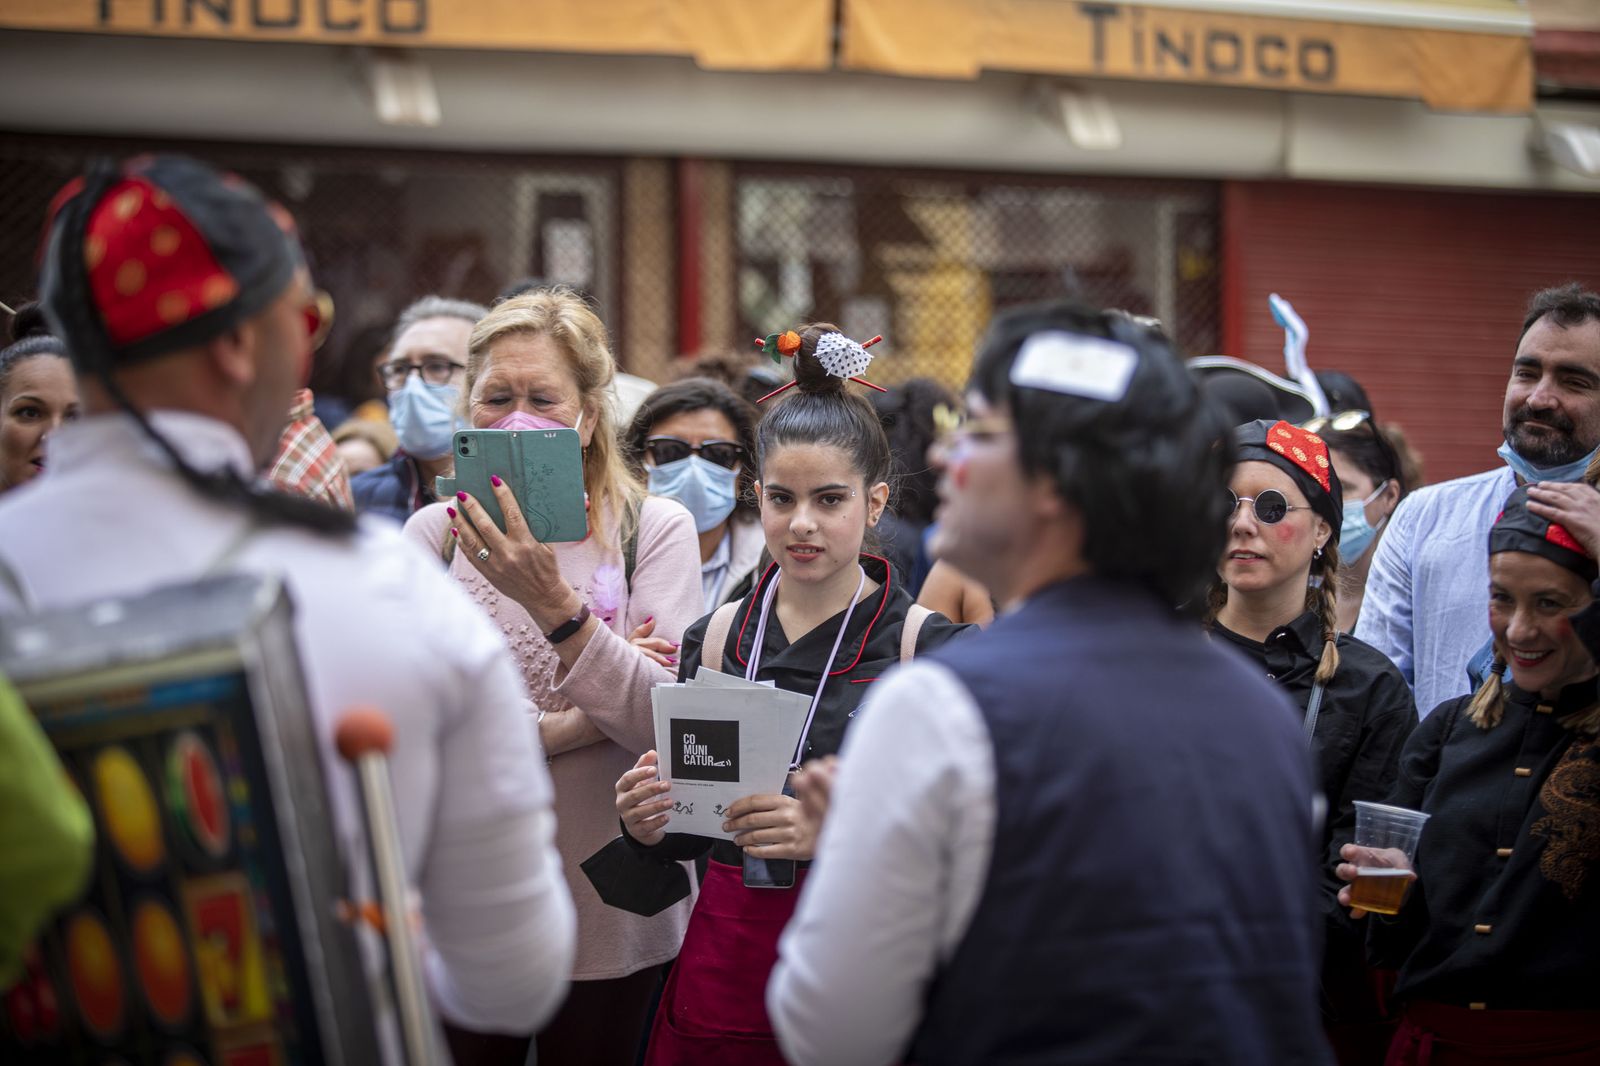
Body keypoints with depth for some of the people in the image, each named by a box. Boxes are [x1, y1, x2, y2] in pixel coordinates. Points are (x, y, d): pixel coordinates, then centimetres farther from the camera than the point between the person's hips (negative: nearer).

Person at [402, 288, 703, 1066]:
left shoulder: (656, 528, -3)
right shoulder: (435, 533, 2)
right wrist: (578, 723, -16)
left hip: (608, 909, -1)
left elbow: (670, 724, -16)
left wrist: (554, 605, -28)